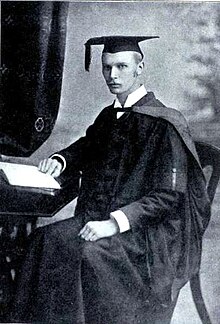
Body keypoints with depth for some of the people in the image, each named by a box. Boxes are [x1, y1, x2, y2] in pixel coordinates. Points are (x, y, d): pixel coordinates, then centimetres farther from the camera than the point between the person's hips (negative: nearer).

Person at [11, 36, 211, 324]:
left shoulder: (163, 124, -13)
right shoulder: (109, 116, 10)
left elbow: (168, 195, -17)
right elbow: (86, 147, 29)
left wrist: (115, 223, -24)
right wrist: (60, 159, 6)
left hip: (144, 232, -7)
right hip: (100, 219, 7)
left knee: (86, 253, -30)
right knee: (46, 240, -15)